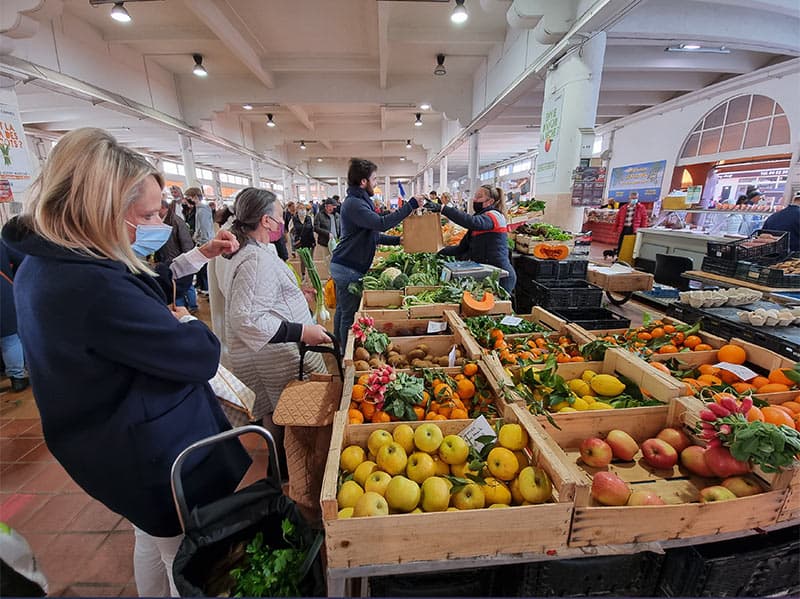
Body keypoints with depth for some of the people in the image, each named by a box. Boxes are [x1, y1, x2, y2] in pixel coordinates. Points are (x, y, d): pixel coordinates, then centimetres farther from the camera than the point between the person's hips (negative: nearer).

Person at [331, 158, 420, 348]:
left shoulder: (359, 201, 16)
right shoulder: (354, 204, -18)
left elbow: (373, 234, 19)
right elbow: (381, 223, -31)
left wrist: (398, 240, 10)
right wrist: (411, 205, -26)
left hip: (344, 266, 11)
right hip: (348, 268, -11)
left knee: (342, 310, 18)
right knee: (349, 315, -2)